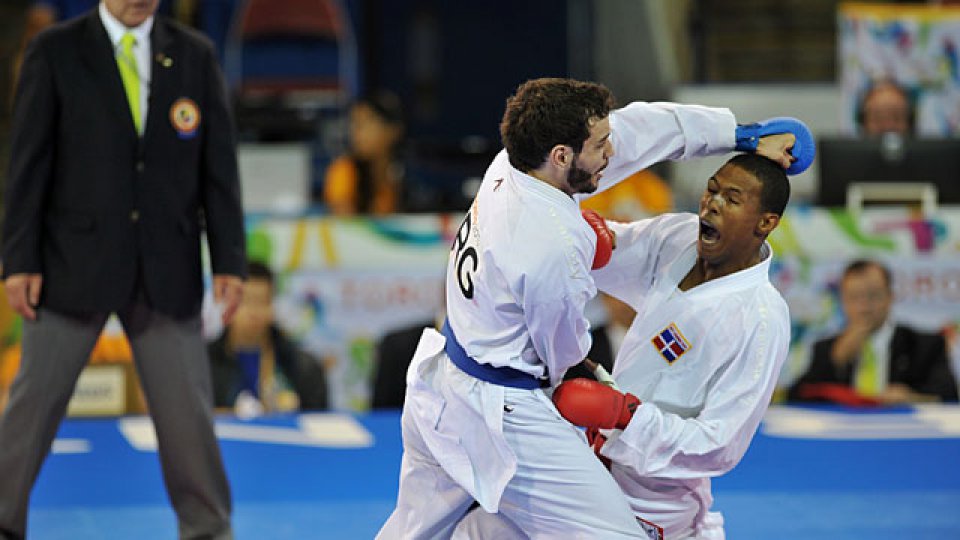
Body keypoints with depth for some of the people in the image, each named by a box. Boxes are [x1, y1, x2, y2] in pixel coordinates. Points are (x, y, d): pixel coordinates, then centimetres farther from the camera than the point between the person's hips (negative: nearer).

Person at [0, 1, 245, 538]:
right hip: (74, 265, -2)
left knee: (188, 408, 3)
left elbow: (220, 165, 5)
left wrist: (229, 262, 0)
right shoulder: (55, 51, -1)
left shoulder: (195, 55, 5)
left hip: (166, 269, 2)